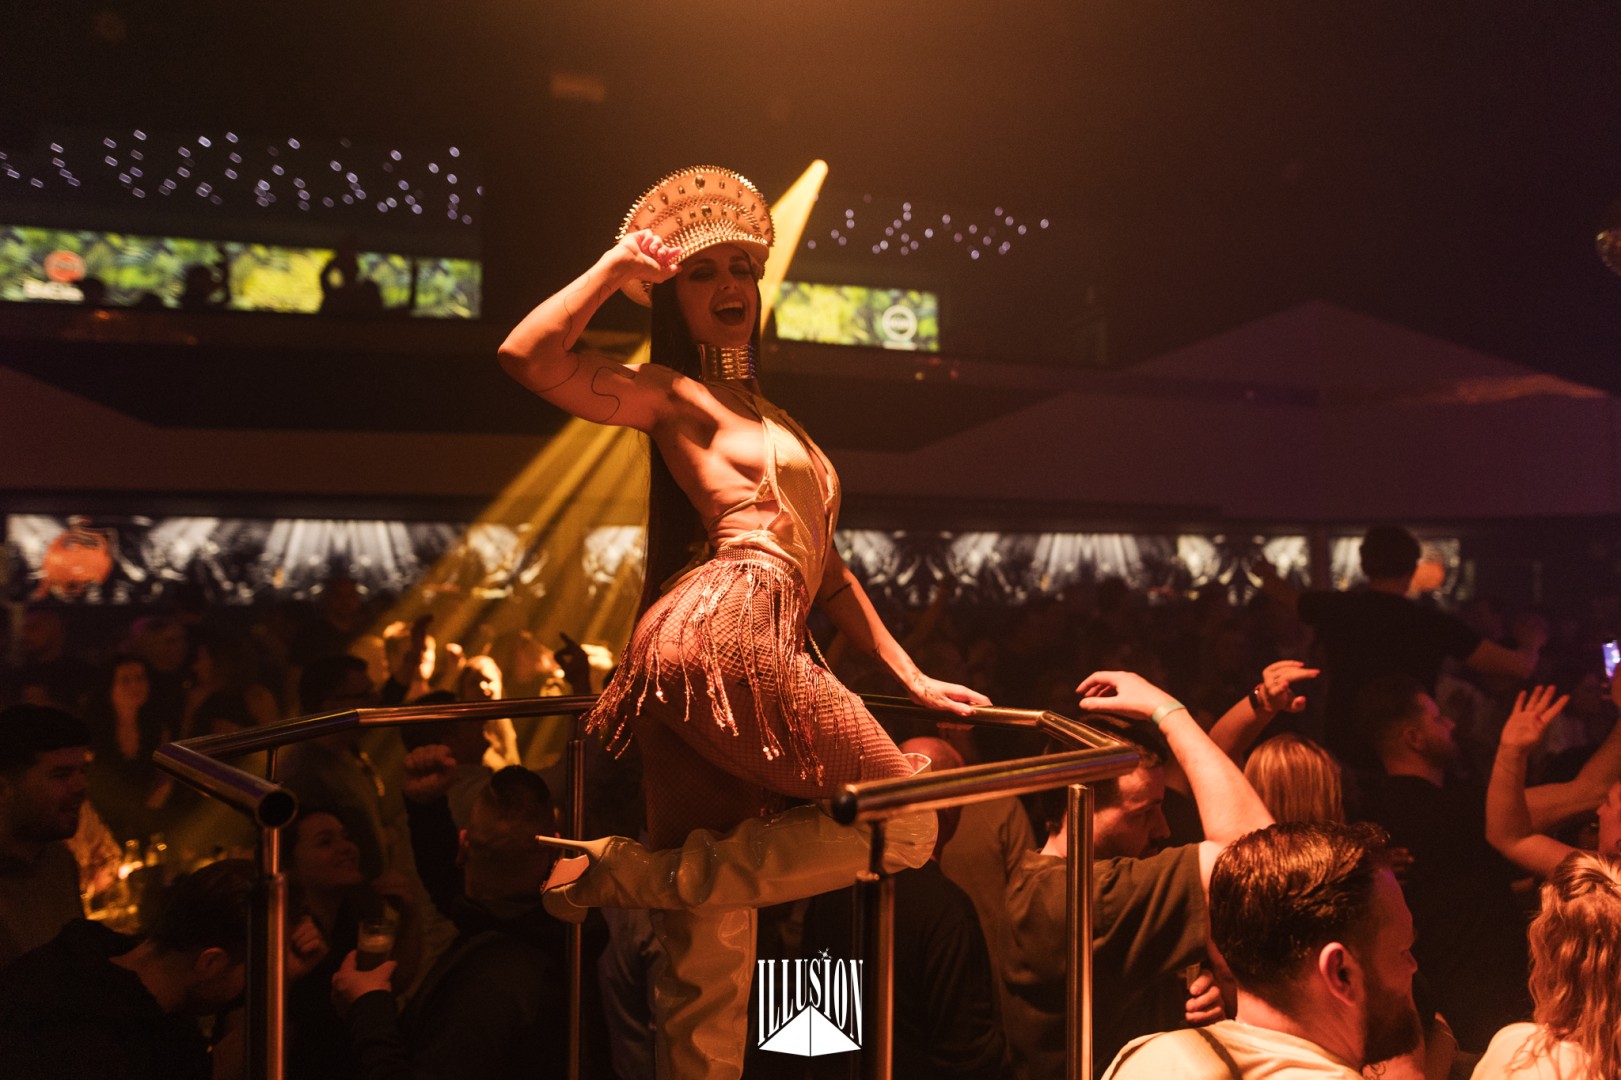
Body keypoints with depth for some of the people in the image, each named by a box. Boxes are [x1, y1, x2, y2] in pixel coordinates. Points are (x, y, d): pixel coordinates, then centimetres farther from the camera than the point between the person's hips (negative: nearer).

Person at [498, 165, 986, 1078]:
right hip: (721, 635, -8)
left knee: (713, 951, 5)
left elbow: (822, 564, 29)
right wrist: (615, 267, 0)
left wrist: (913, 677, 24)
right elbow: (527, 356, -10)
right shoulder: (669, 393, 7)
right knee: (903, 823, -6)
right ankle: (635, 874, -8)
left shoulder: (773, 421, 31)